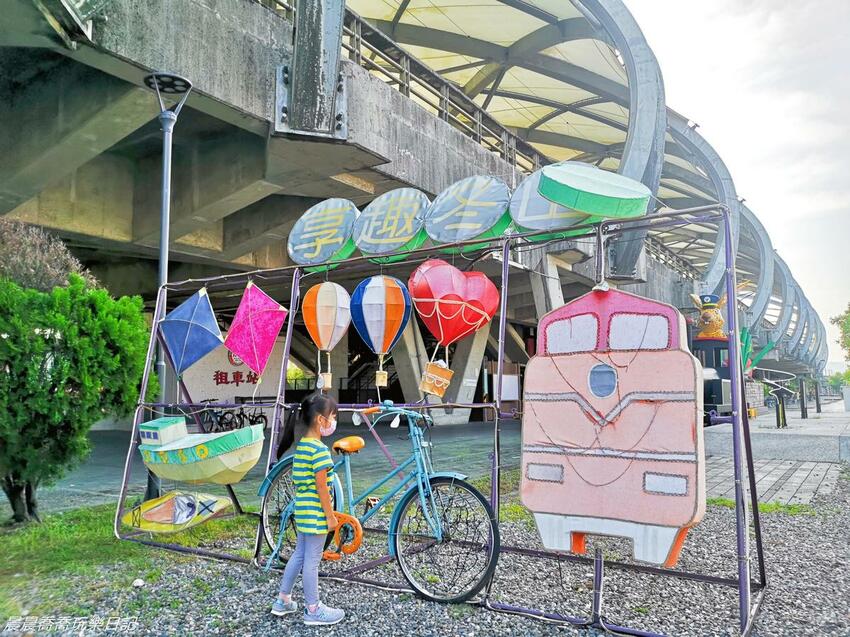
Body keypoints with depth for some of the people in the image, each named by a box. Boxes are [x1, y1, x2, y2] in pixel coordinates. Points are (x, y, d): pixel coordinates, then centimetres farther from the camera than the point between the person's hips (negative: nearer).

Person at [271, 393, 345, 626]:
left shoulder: (301, 445, 7)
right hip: (316, 514, -9)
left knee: (299, 555, 20)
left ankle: (283, 601, 31)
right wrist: (330, 516, -12)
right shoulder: (320, 450, -21)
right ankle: (313, 610, 16)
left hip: (302, 511, 9)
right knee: (312, 561, 3)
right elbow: (322, 488, -20)